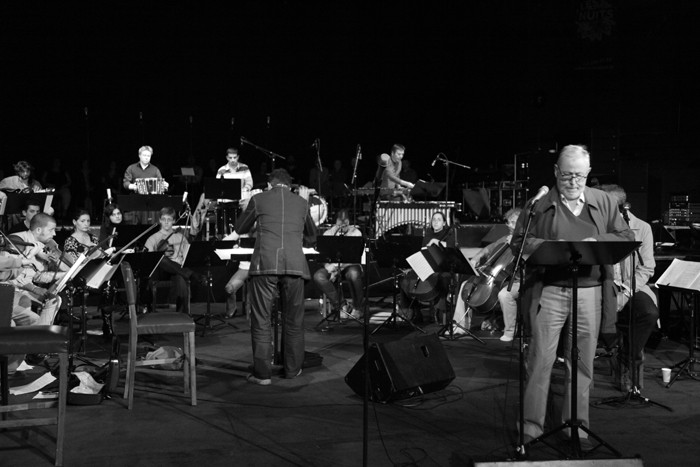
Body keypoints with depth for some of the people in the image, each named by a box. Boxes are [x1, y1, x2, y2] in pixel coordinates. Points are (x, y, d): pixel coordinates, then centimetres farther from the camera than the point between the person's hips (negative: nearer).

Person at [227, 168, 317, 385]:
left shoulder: (259, 199, 11)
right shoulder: (301, 202, 17)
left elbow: (239, 229, 26)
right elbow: (312, 237, 31)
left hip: (265, 263, -2)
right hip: (295, 264, 2)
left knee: (261, 319, 4)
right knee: (294, 320, 13)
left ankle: (262, 373, 4)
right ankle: (293, 369, 21)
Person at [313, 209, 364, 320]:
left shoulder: (355, 232, 2)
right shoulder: (328, 233, 7)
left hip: (350, 265, -2)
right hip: (332, 266, 2)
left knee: (354, 274, -38)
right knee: (318, 276, -28)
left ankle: (357, 308, -15)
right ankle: (340, 305, -16)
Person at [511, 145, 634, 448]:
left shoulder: (604, 203, 11)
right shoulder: (539, 206, 4)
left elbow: (627, 238, 9)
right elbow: (518, 244, 2)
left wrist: (598, 241, -9)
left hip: (589, 291, 2)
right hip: (548, 290, -2)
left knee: (583, 363, 7)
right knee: (541, 360, -3)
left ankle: (577, 427, 20)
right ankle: (531, 428, 6)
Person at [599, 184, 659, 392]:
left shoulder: (642, 228, 1)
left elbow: (646, 268, -1)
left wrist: (625, 294, -16)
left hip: (631, 287, 0)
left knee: (650, 313, -30)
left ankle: (628, 361, -7)